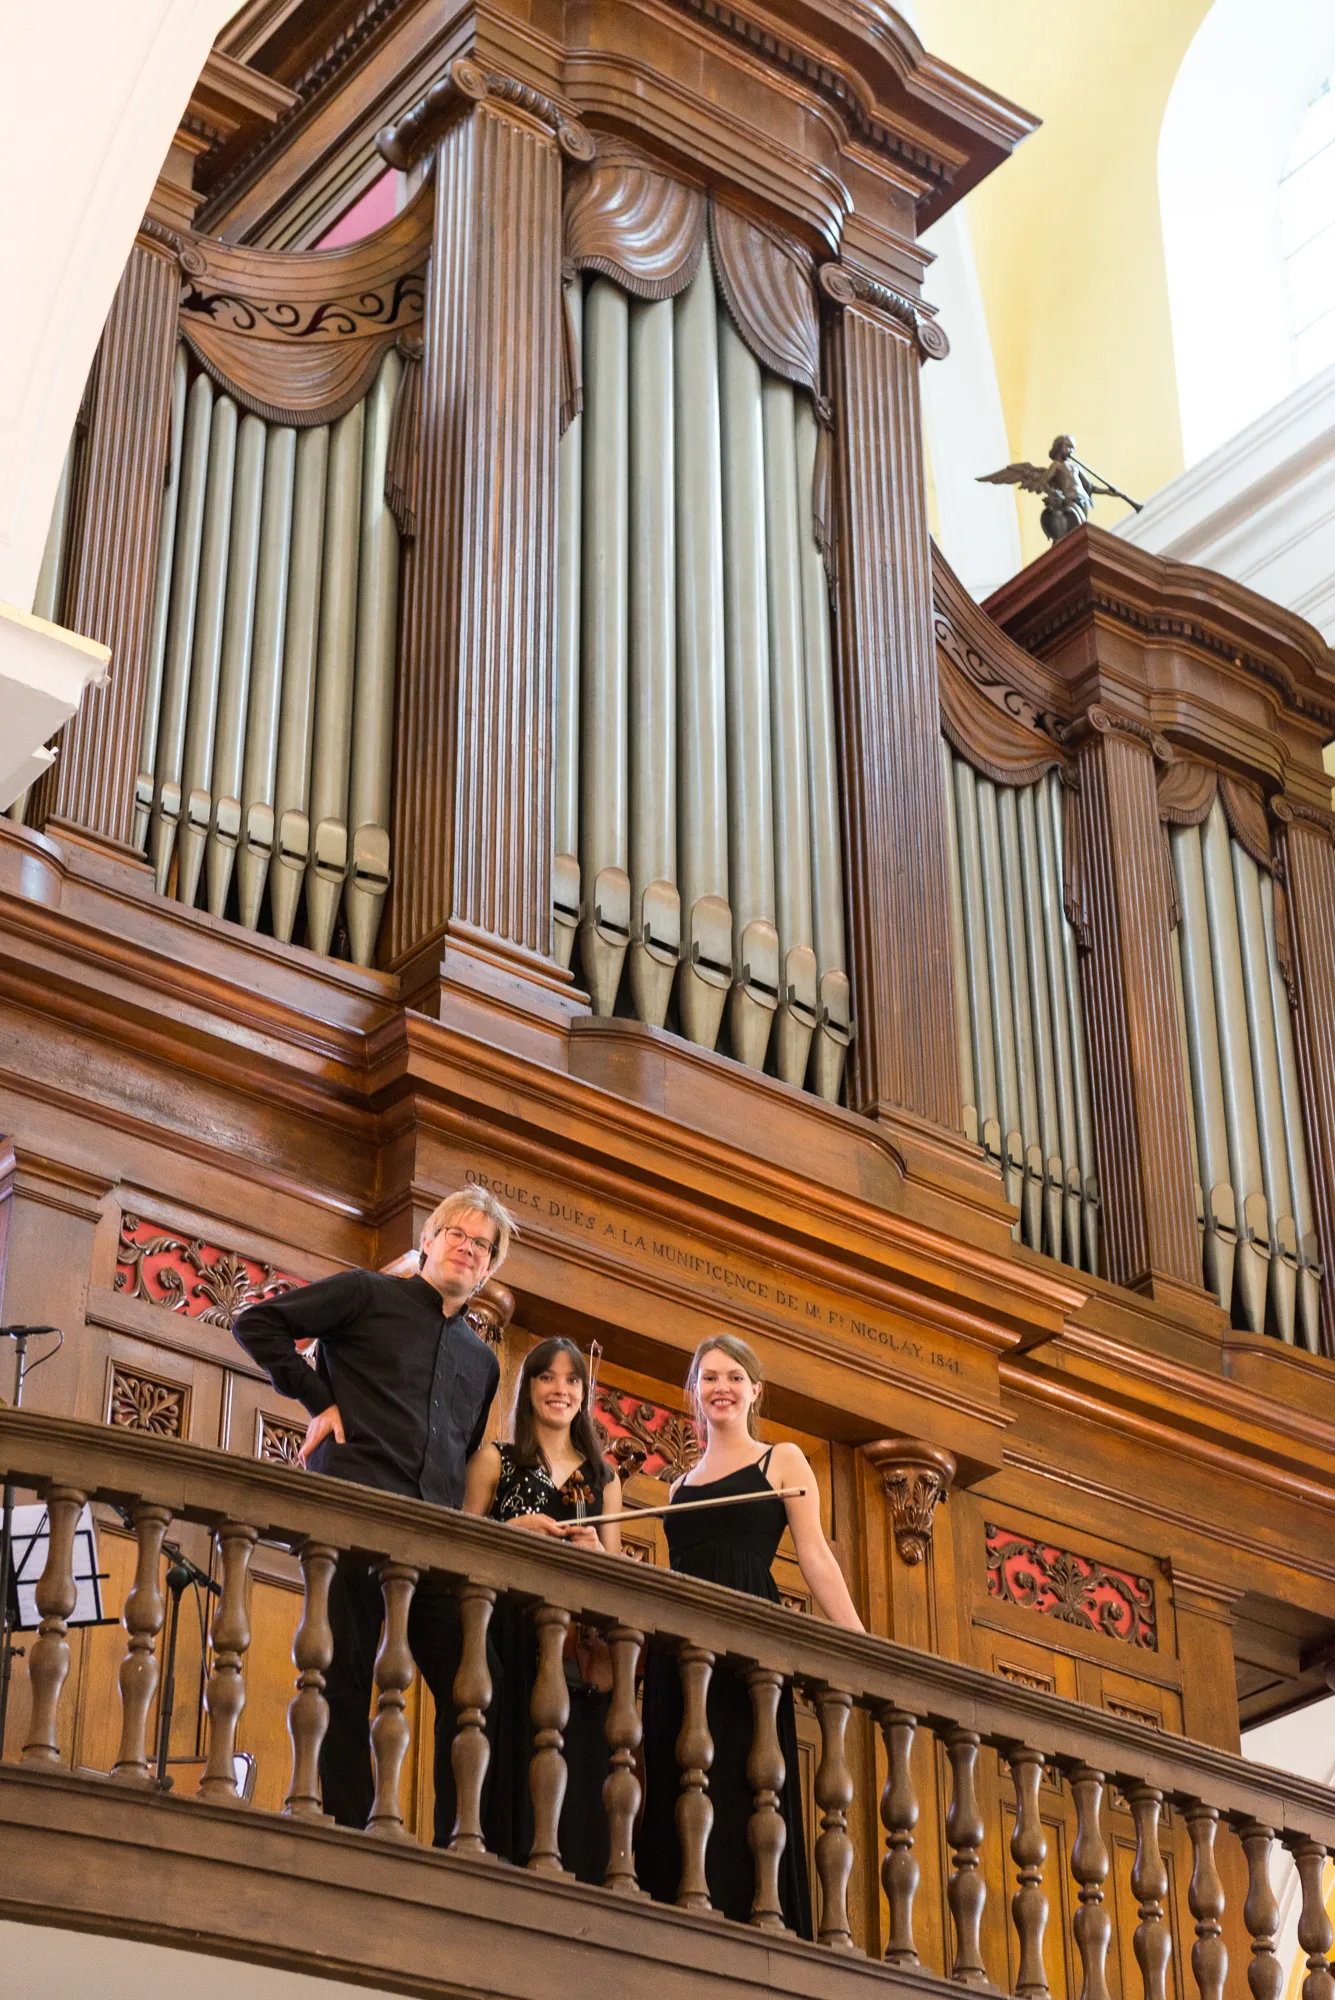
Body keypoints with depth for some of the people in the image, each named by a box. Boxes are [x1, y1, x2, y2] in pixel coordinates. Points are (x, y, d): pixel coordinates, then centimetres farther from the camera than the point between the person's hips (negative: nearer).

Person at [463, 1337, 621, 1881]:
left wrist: (593, 1549, -5)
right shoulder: (495, 1460, 12)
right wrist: (515, 1530, -10)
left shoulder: (603, 1478, 19)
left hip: (577, 1648, 2)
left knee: (574, 1785, -6)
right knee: (511, 1770, -12)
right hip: (507, 1638, -2)